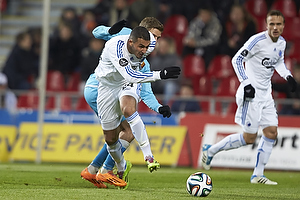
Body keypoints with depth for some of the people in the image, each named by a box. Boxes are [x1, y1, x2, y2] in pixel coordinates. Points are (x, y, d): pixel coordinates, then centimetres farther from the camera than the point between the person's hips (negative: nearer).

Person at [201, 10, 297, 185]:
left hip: (266, 94, 8)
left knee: (271, 133, 2)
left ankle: (258, 175, 10)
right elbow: (237, 59, -15)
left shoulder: (281, 43, 7)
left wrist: (288, 76, 10)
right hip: (251, 93, -8)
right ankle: (210, 151, 9)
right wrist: (246, 83, -22)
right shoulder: (258, 40, -18)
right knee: (249, 138, -6)